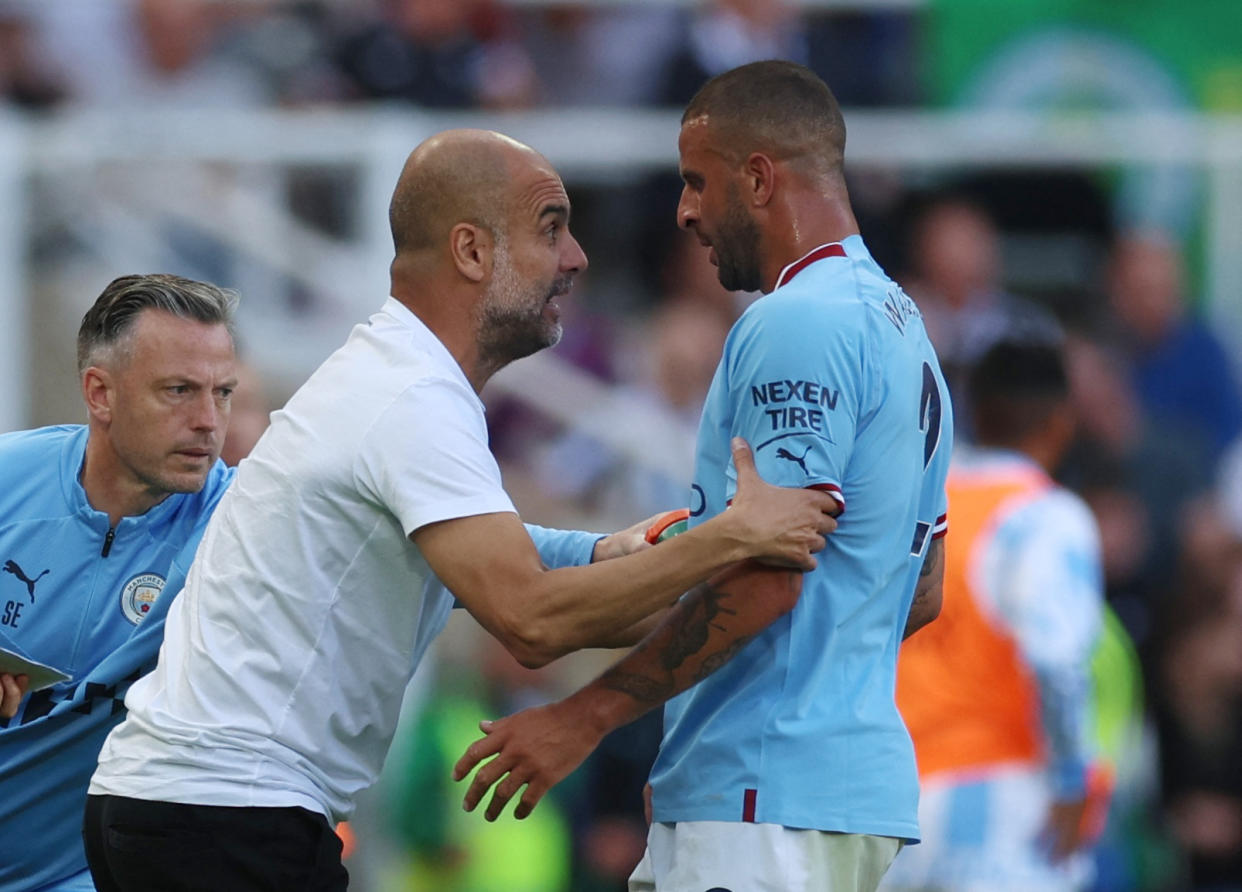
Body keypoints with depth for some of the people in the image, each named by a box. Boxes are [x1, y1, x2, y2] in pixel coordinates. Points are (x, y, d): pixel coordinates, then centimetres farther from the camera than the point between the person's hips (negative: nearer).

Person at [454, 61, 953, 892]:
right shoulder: (900, 321, 20)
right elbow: (921, 590, 23)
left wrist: (586, 717, -18)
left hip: (767, 796, -10)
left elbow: (765, 575, -20)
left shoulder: (798, 324, -13)